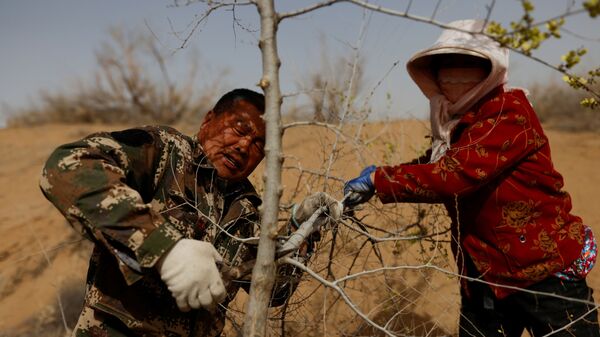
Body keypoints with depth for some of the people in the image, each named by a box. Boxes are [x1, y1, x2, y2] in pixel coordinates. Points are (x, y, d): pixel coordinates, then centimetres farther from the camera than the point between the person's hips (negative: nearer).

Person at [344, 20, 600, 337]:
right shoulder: (453, 123, 7)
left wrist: (378, 179, -24)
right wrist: (377, 177, -8)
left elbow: (453, 174, -29)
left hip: (546, 268, -7)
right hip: (483, 273, 8)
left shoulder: (509, 112, -19)